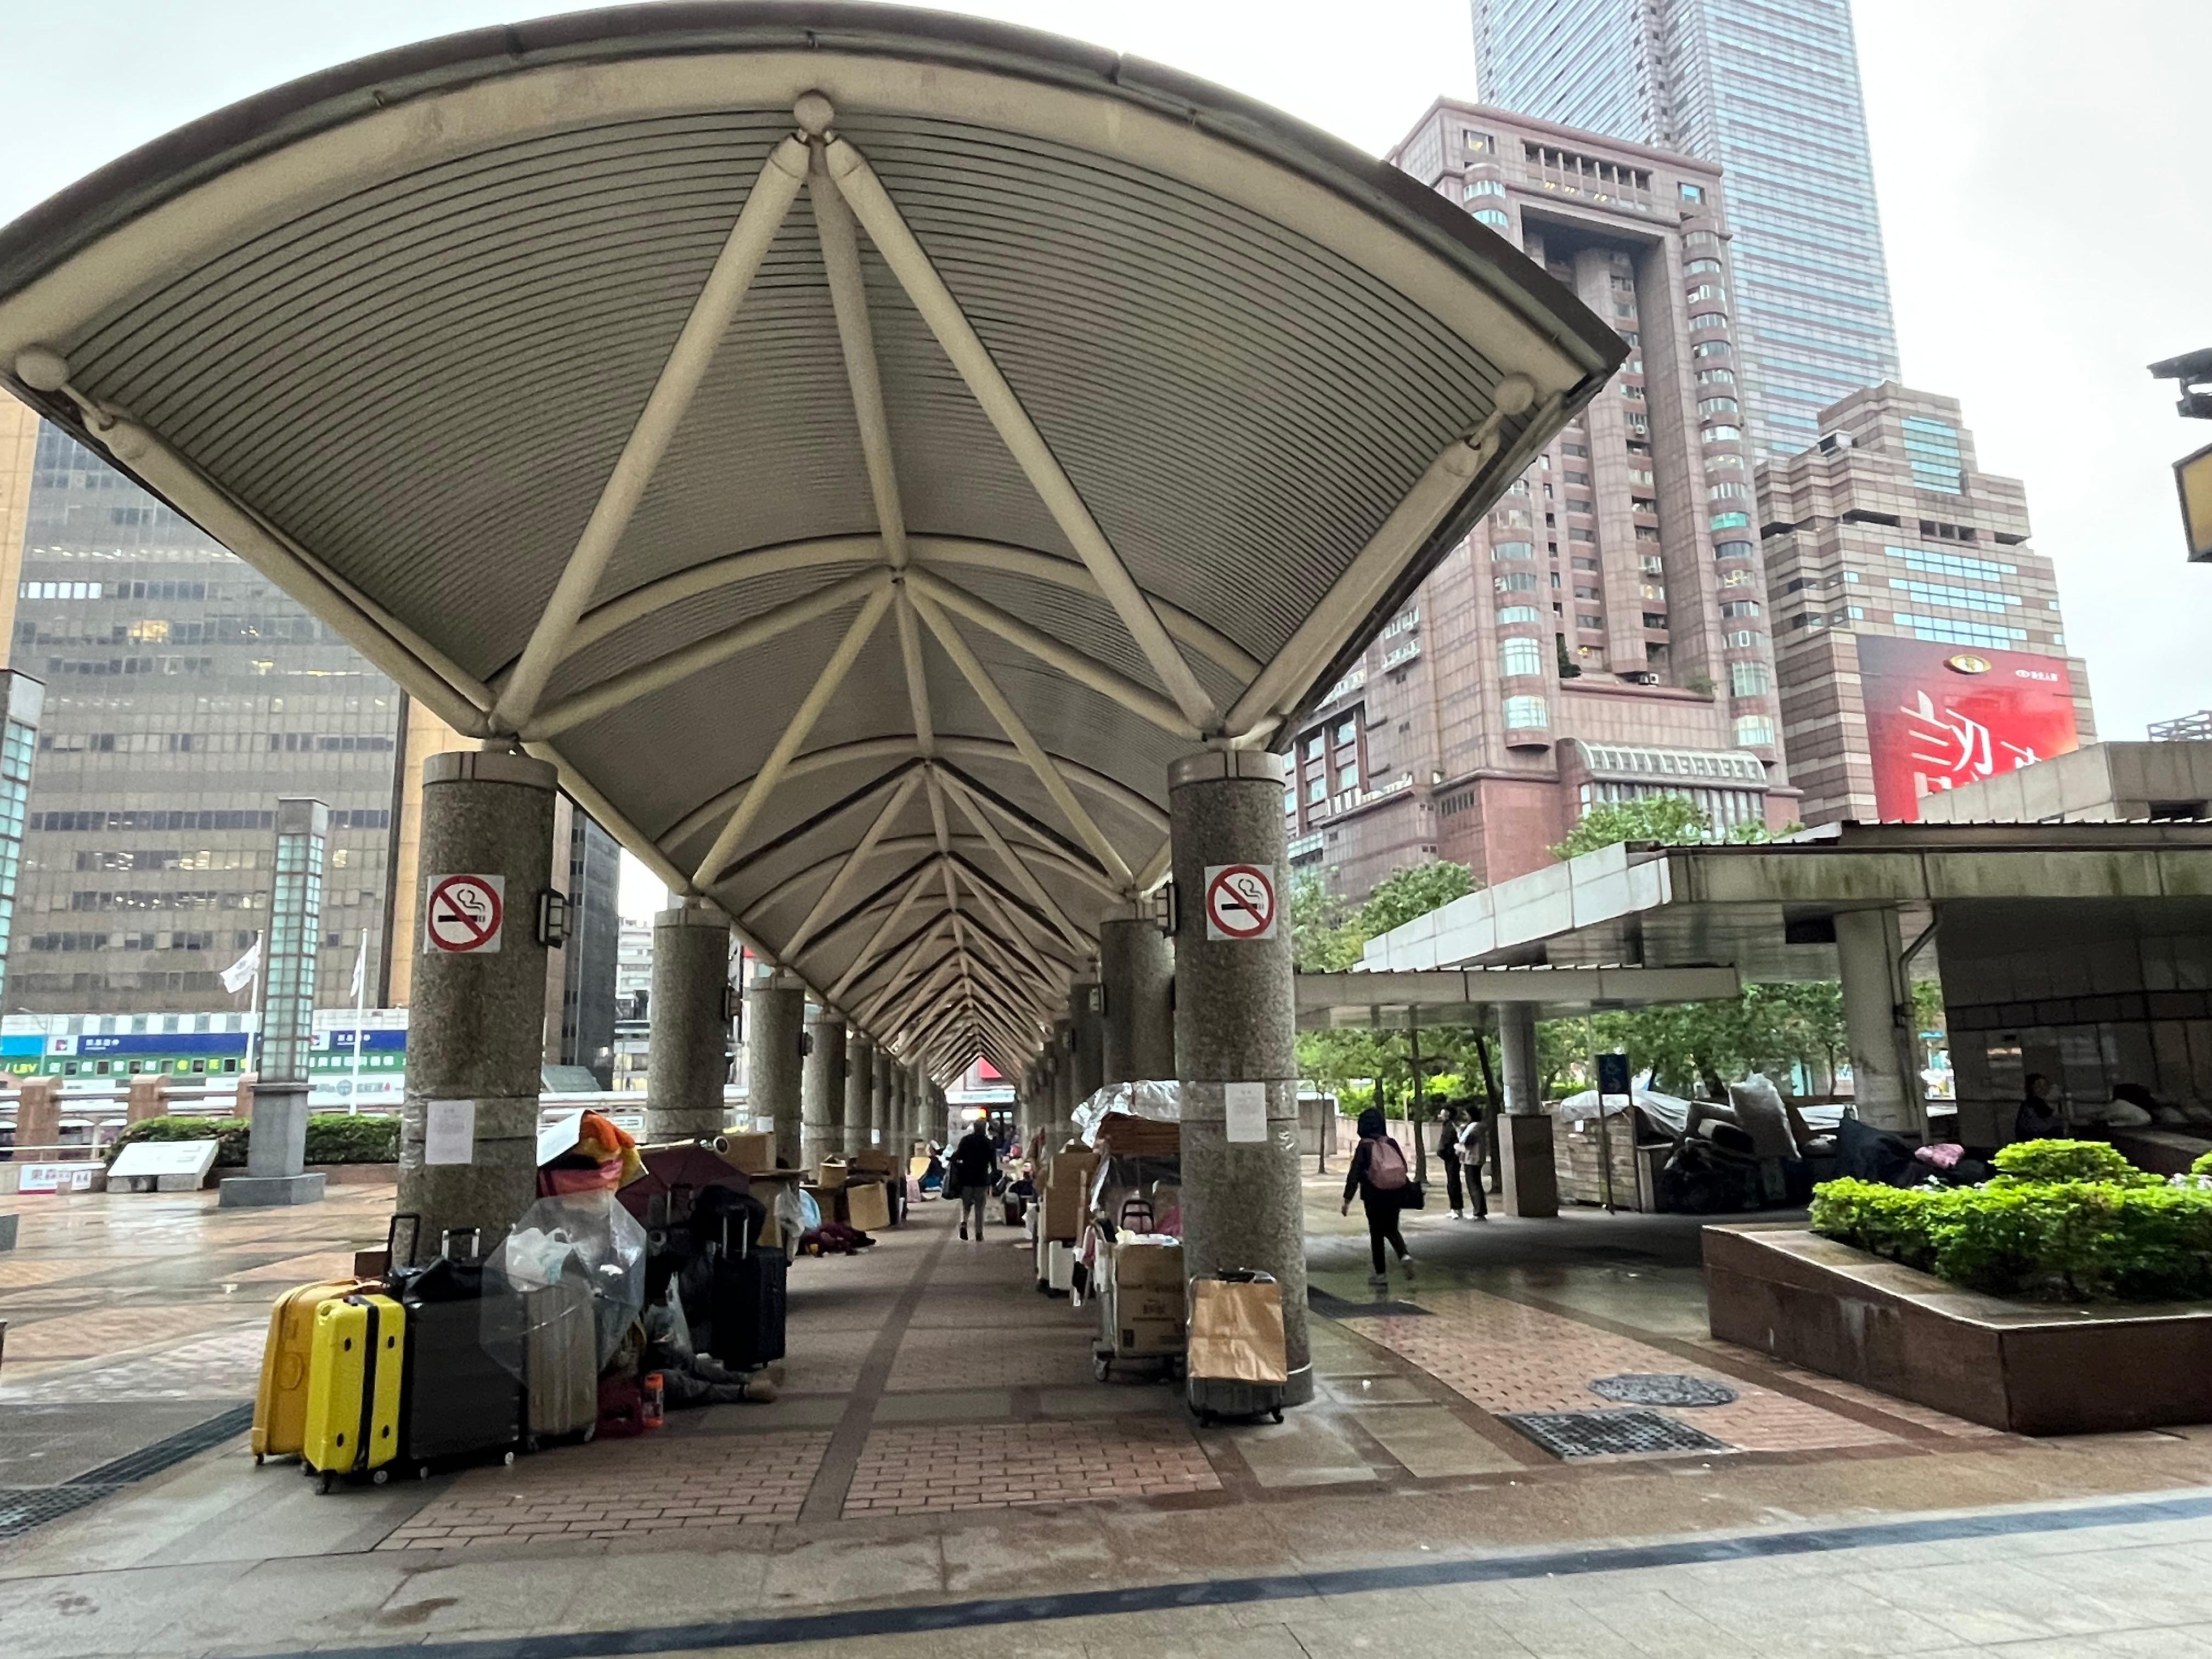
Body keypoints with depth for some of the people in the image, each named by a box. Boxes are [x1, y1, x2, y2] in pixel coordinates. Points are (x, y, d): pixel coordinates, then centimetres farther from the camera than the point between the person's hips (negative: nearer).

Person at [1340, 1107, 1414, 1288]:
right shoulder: (1391, 1143, 0)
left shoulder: (1365, 1146, -11)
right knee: (1392, 1229, 22)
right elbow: (1404, 1167, 5)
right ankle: (1404, 1255, -2)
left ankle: (1380, 1274, 15)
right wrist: (1402, 1189, 21)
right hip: (1396, 1193, 4)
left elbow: (1354, 1174, -13)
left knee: (1376, 1233, 10)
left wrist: (1347, 1200, -8)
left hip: (1375, 1195, -4)